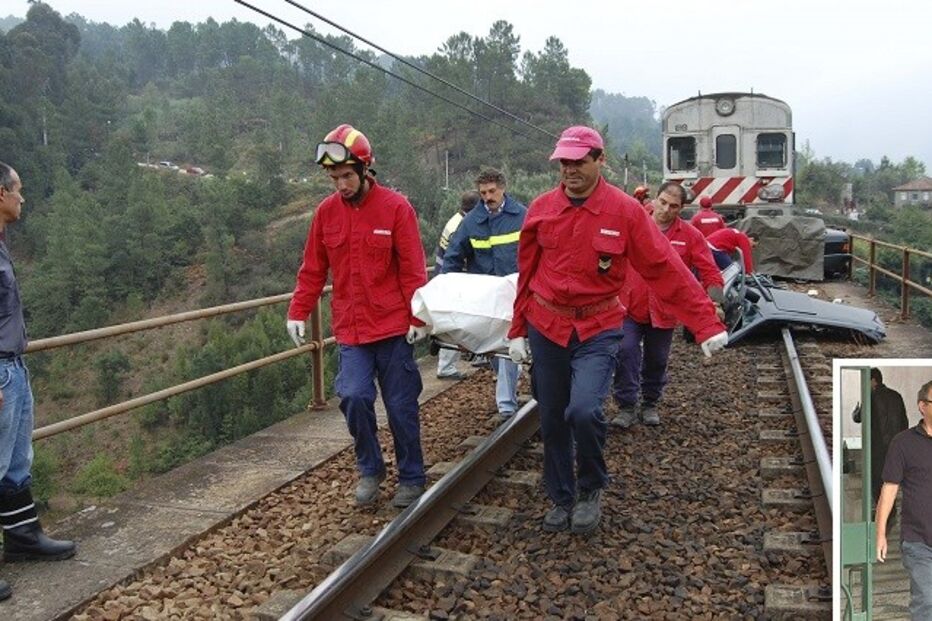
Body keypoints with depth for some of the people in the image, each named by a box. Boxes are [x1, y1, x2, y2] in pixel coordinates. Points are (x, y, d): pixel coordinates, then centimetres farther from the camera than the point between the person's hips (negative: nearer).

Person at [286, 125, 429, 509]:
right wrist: (297, 312, 4)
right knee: (354, 397, -11)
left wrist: (418, 317, -10)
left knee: (401, 406, 5)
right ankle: (370, 469, 15)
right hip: (351, 330, 3)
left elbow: (413, 270, -7)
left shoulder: (395, 208, -7)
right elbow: (313, 270, 10)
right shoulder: (326, 211, 4)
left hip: (393, 327, -2)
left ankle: (411, 478, 25)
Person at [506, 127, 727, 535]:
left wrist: (706, 324, -13)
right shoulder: (541, 208, 0)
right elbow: (526, 274, 8)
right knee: (552, 422, 10)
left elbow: (666, 269, -9)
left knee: (583, 410, -22)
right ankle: (561, 499, 31)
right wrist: (518, 331, 11)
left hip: (598, 329, -3)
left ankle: (591, 489, 6)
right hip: (546, 328, 3)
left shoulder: (625, 210, -8)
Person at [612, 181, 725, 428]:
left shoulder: (690, 235, -3)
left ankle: (650, 404, 33)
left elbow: (710, 272, -5)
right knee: (626, 352, -7)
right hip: (630, 307, -1)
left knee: (657, 360, 13)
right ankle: (627, 407, 6)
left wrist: (715, 302, -18)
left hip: (664, 312, 1)